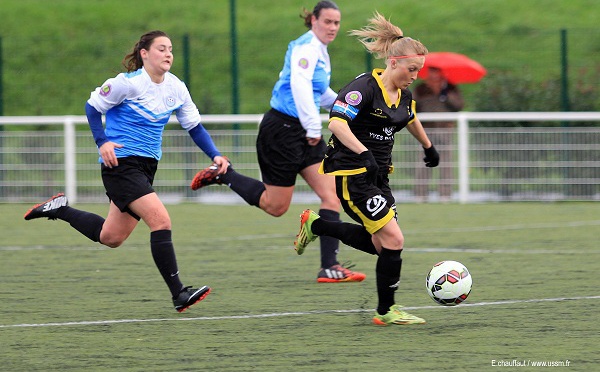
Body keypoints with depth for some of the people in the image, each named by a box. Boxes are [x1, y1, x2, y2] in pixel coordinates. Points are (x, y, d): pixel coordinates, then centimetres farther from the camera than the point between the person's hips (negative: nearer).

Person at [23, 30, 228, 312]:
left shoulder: (176, 88, 4)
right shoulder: (128, 83, -13)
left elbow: (194, 127, 11)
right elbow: (93, 106, -3)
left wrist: (215, 155, -2)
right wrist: (102, 142, -15)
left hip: (146, 166, 8)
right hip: (120, 163, -8)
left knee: (110, 237, 15)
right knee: (161, 220, -21)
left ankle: (60, 209, 33)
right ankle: (179, 295, -20)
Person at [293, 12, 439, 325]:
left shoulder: (403, 95, 7)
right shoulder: (365, 88, -19)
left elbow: (411, 119, 30)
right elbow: (337, 122, -30)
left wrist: (428, 147, 41)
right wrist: (364, 153, -40)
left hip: (377, 174, 9)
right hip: (351, 174, -9)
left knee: (379, 244, 10)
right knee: (393, 239, -13)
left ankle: (316, 225, 26)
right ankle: (386, 311, -1)